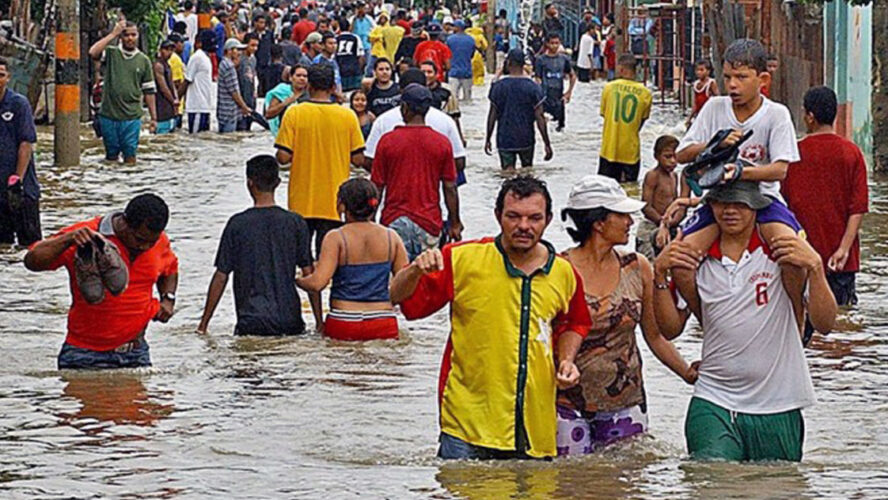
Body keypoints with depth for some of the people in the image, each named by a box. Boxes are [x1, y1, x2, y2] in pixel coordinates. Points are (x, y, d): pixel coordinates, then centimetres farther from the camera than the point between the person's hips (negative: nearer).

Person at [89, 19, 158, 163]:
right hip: (108, 115, 0)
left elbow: (149, 91, 10)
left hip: (132, 117, 0)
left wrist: (153, 118, 7)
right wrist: (113, 34, -15)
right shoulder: (111, 53, 3)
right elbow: (93, 52, -19)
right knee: (111, 155, 8)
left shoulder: (144, 61, 7)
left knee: (130, 155, -2)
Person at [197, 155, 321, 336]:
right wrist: (319, 322, 12)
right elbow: (309, 275, 4)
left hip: (252, 323, -1)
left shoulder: (237, 224, -1)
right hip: (290, 324, 1)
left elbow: (221, 277, 3)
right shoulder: (296, 223, 2)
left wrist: (204, 323, 11)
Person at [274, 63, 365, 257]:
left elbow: (283, 157, -10)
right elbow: (358, 159, -2)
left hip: (302, 201, 0)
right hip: (334, 202, 0)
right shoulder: (347, 116, -4)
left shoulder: (294, 114, -7)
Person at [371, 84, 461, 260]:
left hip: (395, 220, -1)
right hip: (429, 223, 1)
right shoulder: (442, 143, -1)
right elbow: (450, 188, 1)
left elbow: (377, 186, -1)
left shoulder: (387, 141, -4)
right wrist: (454, 223, 11)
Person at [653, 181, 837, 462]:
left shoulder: (781, 253, -2)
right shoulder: (698, 259, 6)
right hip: (714, 404, 1)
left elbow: (824, 324, -7)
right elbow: (670, 329, 8)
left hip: (777, 408, -1)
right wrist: (660, 275, -4)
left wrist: (815, 267, -21)